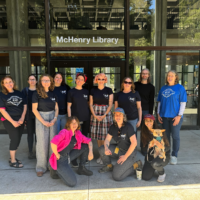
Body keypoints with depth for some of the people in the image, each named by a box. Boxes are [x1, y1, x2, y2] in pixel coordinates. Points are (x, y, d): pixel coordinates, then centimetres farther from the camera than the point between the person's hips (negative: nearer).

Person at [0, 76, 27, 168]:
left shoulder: (19, 93, 7)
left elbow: (24, 105, 6)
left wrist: (22, 118, -6)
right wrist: (13, 122, -13)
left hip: (20, 120, 5)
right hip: (9, 120, -4)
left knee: (18, 139, 9)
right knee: (14, 139, -3)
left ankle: (12, 157, 26)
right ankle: (13, 161, 12)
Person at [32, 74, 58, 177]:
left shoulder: (53, 94, 8)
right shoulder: (37, 94, -4)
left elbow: (56, 108, 10)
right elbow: (34, 109, -8)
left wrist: (54, 119, -5)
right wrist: (43, 121, -12)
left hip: (52, 118, 4)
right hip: (41, 118, -3)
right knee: (42, 142, 0)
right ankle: (41, 167, 14)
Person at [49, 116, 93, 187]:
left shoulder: (78, 133, 2)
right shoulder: (64, 132, -20)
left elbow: (88, 141, 9)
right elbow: (53, 142, -35)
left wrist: (91, 152, -6)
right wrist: (57, 155, -22)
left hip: (68, 156, 8)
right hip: (60, 160, -7)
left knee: (86, 146, 3)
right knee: (72, 183, -17)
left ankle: (81, 168, 16)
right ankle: (55, 170, 6)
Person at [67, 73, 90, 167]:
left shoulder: (86, 91, 7)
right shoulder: (71, 92, -1)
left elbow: (88, 104, 13)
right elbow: (69, 106, -2)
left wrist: (90, 115, 6)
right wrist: (70, 118, -8)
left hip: (86, 118, 3)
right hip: (75, 118, -3)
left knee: (84, 137, 12)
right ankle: (73, 158, 14)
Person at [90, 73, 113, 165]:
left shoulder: (109, 90, 1)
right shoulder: (93, 90, 5)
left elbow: (110, 104, -2)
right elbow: (91, 104, 5)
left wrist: (104, 115, -11)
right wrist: (95, 115, -7)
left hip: (106, 113, -2)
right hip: (95, 114, 2)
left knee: (105, 136, -2)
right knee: (98, 135, 6)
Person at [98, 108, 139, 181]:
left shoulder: (128, 127, -20)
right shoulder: (113, 127, -1)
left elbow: (134, 143, -23)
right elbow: (107, 140, 1)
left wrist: (125, 156, -19)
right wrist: (106, 148, -22)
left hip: (129, 152, -6)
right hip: (118, 149, 7)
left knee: (116, 176, -17)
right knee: (101, 149, -11)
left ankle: (134, 166, 6)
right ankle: (109, 166, 14)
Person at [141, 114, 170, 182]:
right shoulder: (144, 132, -5)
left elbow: (167, 147, -15)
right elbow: (145, 145, 3)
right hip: (151, 155, 4)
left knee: (154, 163, -37)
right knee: (145, 177, -11)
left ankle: (162, 174, -1)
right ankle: (151, 167, 23)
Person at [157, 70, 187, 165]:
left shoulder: (180, 88, -3)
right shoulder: (163, 88, 10)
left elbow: (183, 103, -6)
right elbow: (159, 102, 13)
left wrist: (179, 116, -13)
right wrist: (158, 114, 7)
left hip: (175, 117, -4)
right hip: (164, 116, 4)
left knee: (175, 136, 4)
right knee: (166, 135, 13)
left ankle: (174, 155, 17)